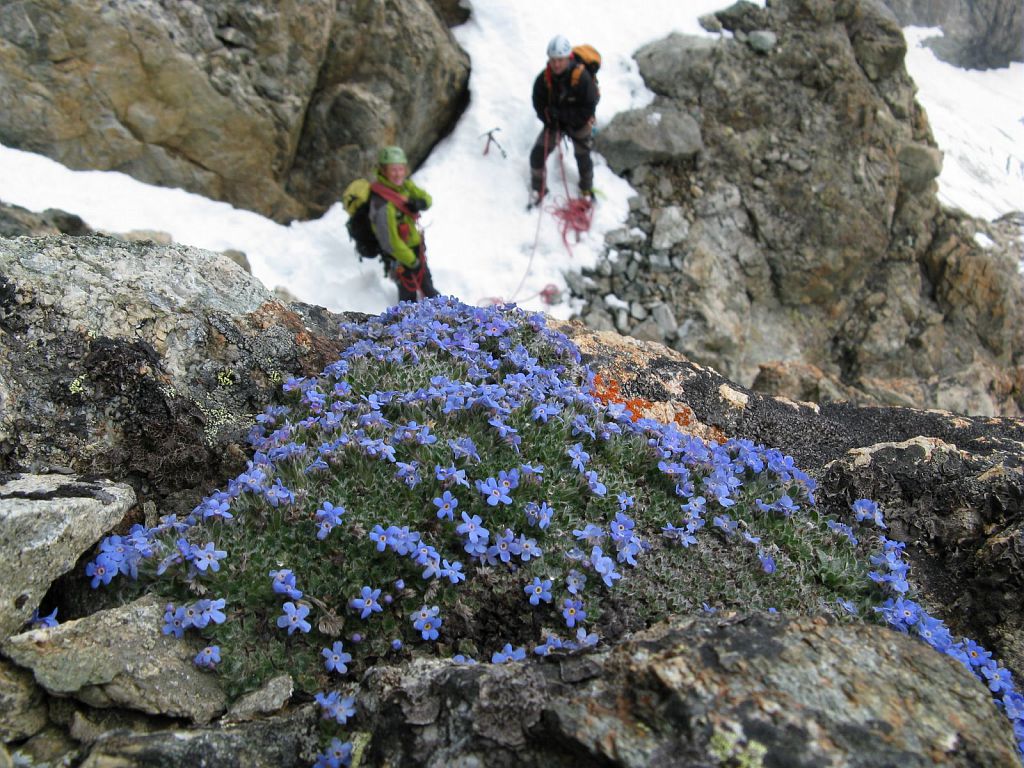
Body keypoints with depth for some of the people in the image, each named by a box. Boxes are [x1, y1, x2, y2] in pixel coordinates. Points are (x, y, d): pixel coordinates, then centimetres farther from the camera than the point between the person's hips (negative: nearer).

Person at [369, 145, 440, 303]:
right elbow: (390, 241, -31)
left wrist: (420, 203, -26)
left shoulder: (403, 184, -10)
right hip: (399, 255, -8)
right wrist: (412, 261, -21)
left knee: (425, 277, 31)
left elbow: (427, 198, -1)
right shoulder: (382, 205, -34)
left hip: (415, 244, 8)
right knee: (408, 287, 12)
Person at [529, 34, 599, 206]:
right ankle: (537, 188, 22)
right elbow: (539, 103, -6)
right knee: (537, 154, -3)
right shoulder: (544, 78, -22)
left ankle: (586, 190, 41)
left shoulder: (581, 77, -32)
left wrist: (563, 114, -28)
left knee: (583, 158, 14)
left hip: (579, 123, -2)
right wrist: (549, 119, -20)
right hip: (553, 121, 3)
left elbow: (589, 107, -25)